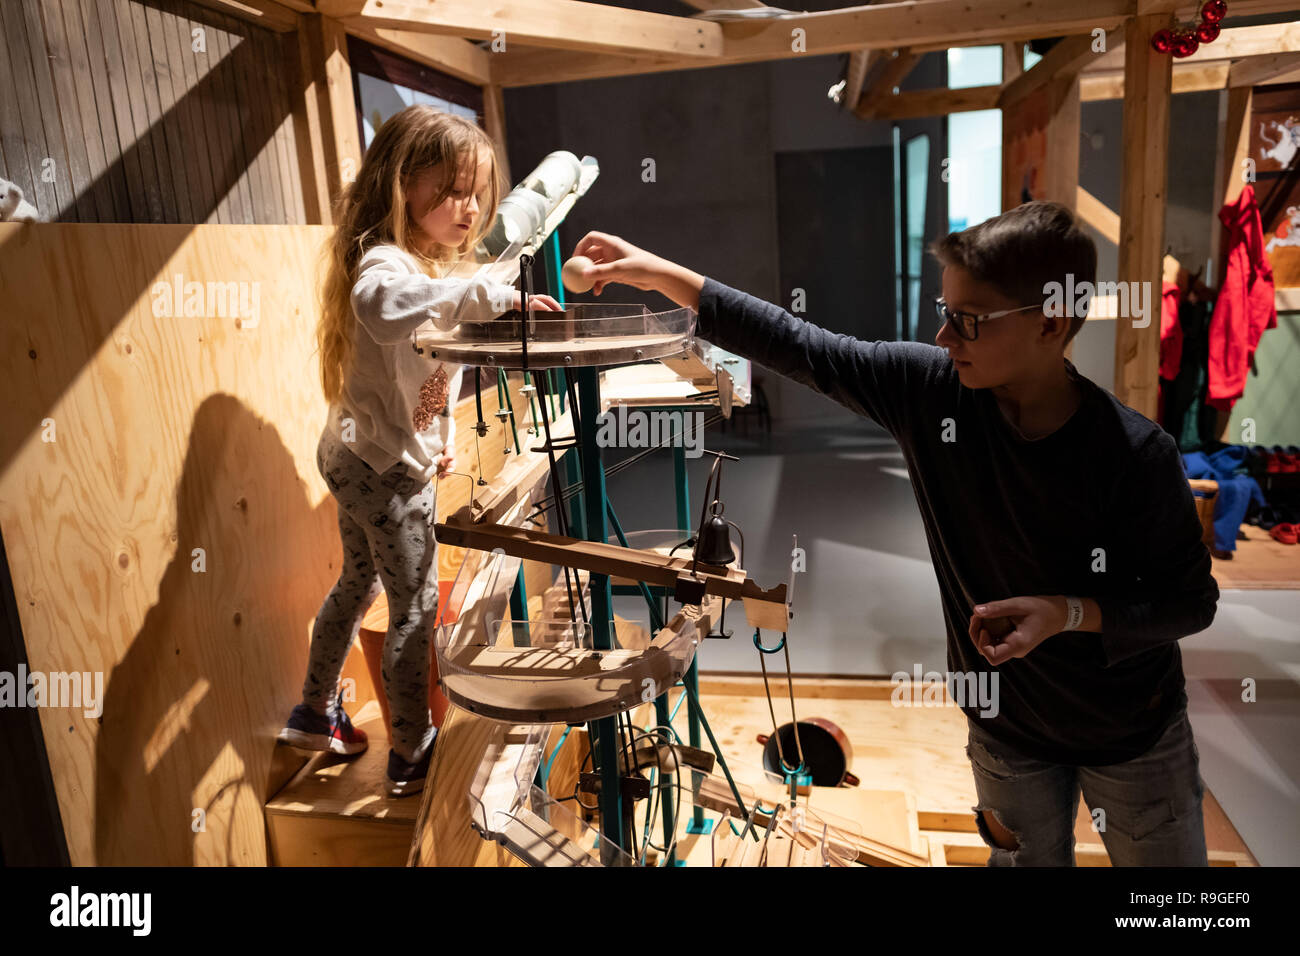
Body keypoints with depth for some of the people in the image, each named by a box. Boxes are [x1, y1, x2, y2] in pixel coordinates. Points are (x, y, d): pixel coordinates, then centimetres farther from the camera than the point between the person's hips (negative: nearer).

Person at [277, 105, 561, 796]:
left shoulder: (426, 264, 12)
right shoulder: (385, 261, -21)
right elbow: (383, 307, -48)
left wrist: (436, 439, 14)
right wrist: (491, 297, -49)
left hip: (363, 456, 10)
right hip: (385, 465, -10)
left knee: (359, 582, 22)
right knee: (415, 604, 1)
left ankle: (316, 713, 40)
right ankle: (411, 754, 16)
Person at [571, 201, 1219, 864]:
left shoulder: (1134, 454, -26)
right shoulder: (930, 388, -19)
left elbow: (1192, 601, -14)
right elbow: (796, 347, -15)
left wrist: (1069, 613, -30)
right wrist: (659, 273, -14)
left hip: (1133, 736, -1)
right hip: (1005, 728, 2)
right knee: (1030, 858, 23)